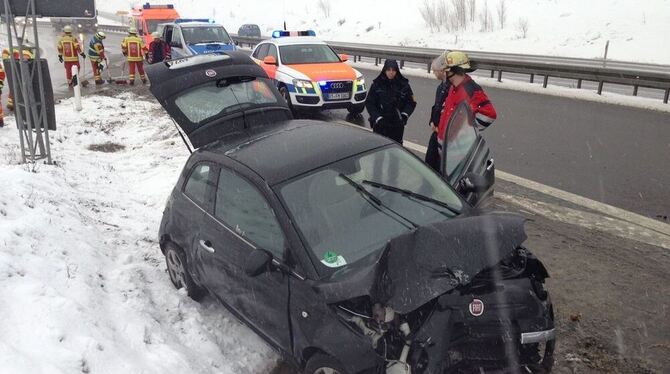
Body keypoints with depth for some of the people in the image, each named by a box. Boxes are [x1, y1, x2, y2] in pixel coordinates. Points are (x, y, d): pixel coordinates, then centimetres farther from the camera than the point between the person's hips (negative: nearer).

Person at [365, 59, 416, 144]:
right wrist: (377, 118, -12)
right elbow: (369, 103, -1)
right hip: (380, 125, 0)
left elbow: (411, 102, 6)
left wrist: (405, 115, -11)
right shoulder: (377, 84, -2)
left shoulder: (403, 84, 1)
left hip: (397, 125, 1)